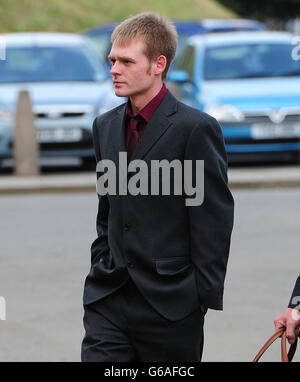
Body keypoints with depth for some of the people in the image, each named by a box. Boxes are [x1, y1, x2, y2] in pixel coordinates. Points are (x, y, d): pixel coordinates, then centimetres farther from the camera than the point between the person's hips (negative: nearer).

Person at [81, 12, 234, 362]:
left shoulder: (195, 128, -9)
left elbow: (214, 224, -9)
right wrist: (101, 272, 16)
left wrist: (205, 297, -10)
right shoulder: (105, 126, 13)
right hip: (107, 300, 6)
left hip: (170, 303, -5)